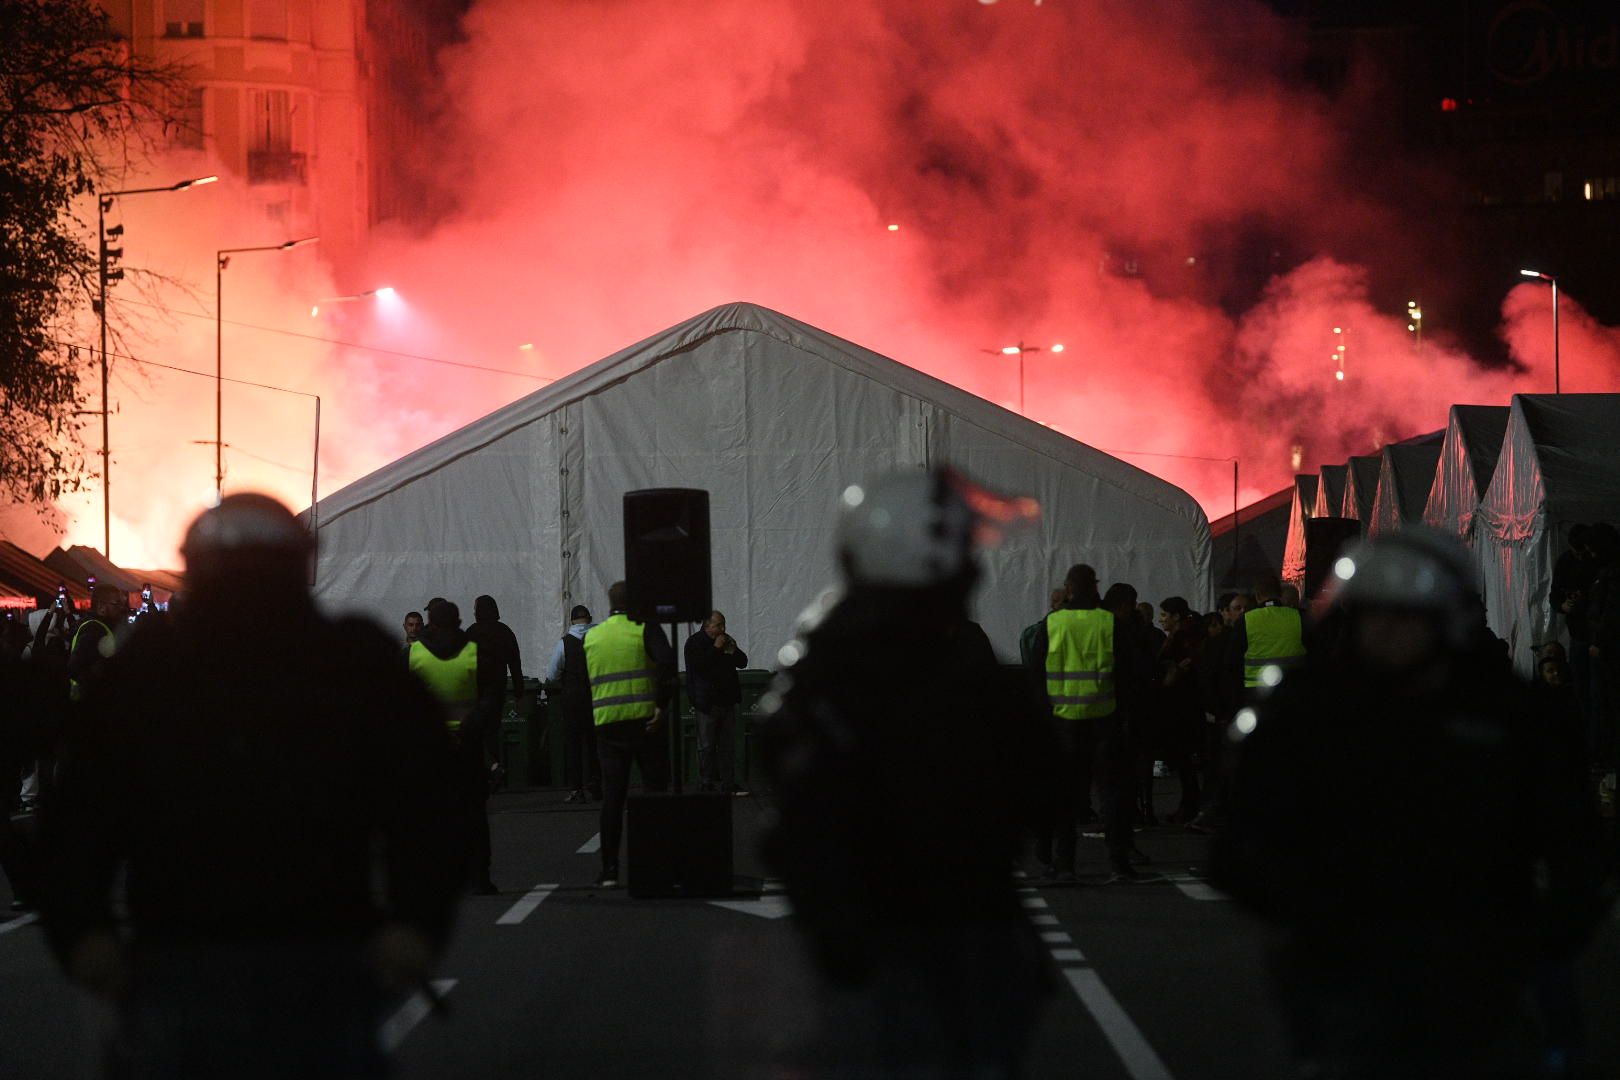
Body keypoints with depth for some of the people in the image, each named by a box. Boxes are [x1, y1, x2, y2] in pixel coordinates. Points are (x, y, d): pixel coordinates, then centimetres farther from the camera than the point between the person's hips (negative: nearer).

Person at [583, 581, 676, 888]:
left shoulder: (590, 637, 11)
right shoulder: (645, 629, -2)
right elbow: (667, 662, -18)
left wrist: (589, 722, 20)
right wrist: (663, 705, -16)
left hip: (606, 725, 3)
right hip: (643, 721, -3)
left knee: (612, 796, 5)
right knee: (657, 791, 5)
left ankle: (609, 869, 1)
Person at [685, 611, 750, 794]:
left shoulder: (726, 640, 15)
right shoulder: (694, 643, -4)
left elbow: (742, 662, 14)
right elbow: (698, 665, -19)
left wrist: (733, 650, -5)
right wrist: (716, 649, -17)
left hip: (727, 701, 6)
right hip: (707, 702, -6)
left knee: (728, 745, 6)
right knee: (707, 746, -3)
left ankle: (728, 783, 10)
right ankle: (706, 784, 0)